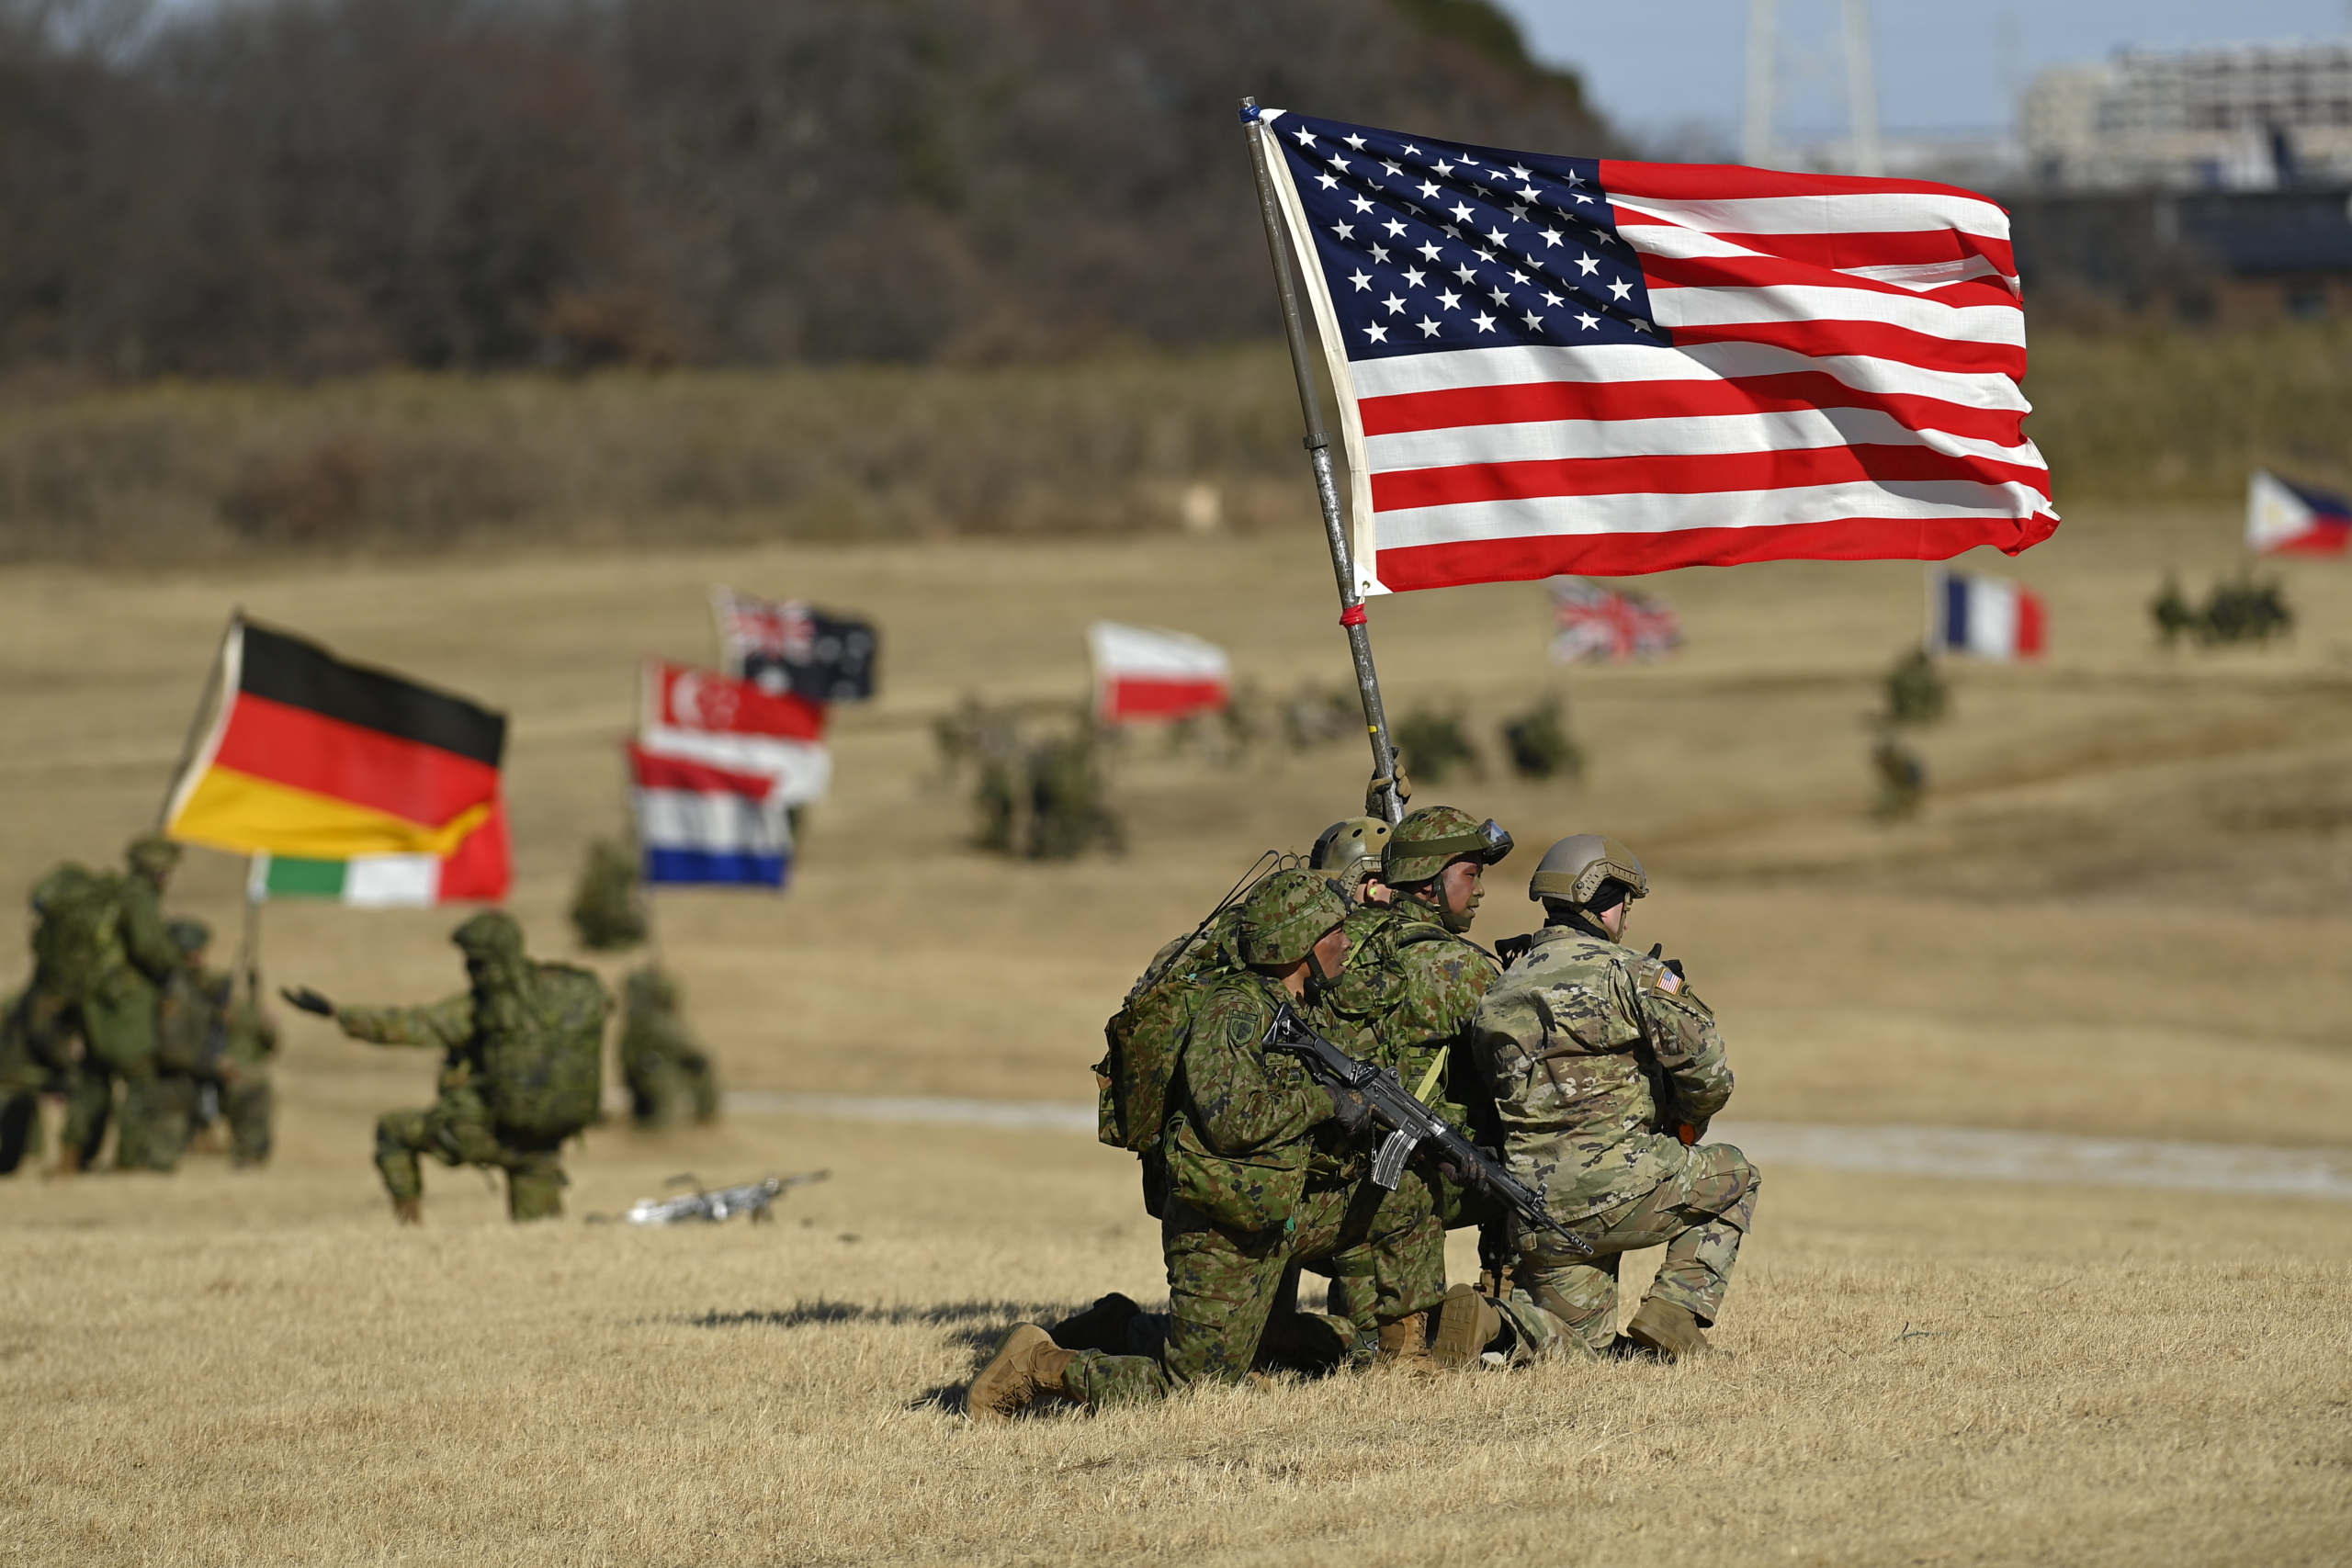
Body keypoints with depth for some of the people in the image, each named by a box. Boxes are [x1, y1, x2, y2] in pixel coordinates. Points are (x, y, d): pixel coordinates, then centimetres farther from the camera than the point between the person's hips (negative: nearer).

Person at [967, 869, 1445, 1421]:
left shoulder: (1312, 1011, 9)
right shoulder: (1236, 1009, -19)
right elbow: (1232, 1120, -30)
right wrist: (1324, 1100, -20)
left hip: (1283, 1210, 9)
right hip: (1224, 1234, -9)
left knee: (1406, 1199, 11)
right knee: (1185, 1390, -10)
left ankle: (1405, 1354, 21)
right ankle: (1038, 1365, 2)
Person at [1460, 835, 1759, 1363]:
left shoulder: (1502, 991, 15)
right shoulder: (1630, 972, -6)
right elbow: (1707, 1074, -11)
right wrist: (1684, 1122, 12)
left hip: (1537, 1213, 6)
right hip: (1618, 1190, -6)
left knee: (1578, 1340, 22)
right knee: (1735, 1179, 21)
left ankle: (1489, 1325, -9)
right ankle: (1675, 1314, 8)